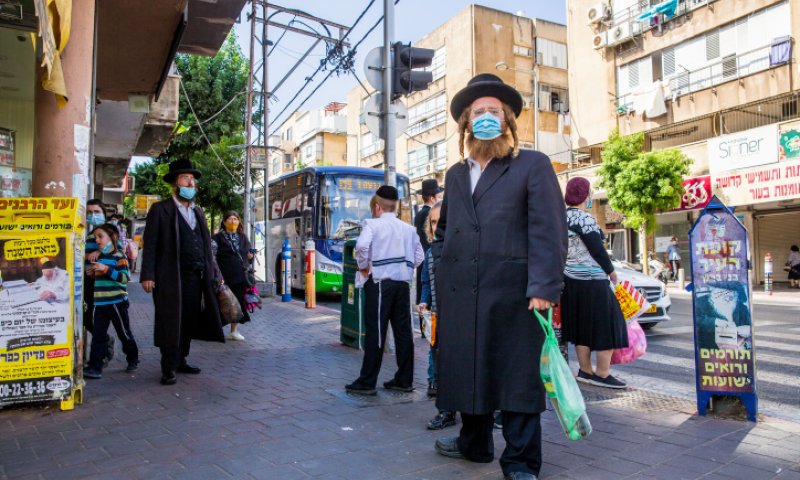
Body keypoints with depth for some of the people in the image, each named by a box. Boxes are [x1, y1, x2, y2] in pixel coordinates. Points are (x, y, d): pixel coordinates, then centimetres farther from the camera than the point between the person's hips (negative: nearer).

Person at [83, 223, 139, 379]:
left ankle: (133, 360, 24)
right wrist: (92, 273, 9)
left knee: (124, 333, 6)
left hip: (117, 302, -7)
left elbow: (125, 278, -21)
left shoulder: (119, 257, -10)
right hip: (100, 303, 7)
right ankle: (95, 367, 4)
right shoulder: (100, 257, 15)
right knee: (98, 335, 2)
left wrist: (105, 269, -27)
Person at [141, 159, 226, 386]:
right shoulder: (160, 209, 0)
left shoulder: (198, 212, 17)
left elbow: (206, 245, 17)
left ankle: (181, 360, 24)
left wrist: (214, 272, 11)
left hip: (196, 276, 6)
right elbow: (150, 244, -5)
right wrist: (148, 275, -12)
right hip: (171, 277, -5)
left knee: (189, 321, 10)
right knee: (171, 322, -1)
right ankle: (168, 368, 8)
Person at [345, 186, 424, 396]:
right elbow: (419, 256, 12)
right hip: (403, 283, 5)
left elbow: (362, 246, -19)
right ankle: (404, 380, 16)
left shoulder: (372, 224, -2)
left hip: (379, 283, -5)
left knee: (375, 332, -1)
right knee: (403, 332, 9)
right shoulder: (409, 228, 13)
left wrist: (363, 266, -3)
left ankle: (367, 383, 4)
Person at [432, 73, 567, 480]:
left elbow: (549, 230, -8)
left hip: (512, 293, -5)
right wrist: (443, 276, 15)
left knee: (517, 377, 2)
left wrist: (544, 287, -16)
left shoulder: (533, 165, 2)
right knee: (468, 369, 15)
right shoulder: (455, 174, 19)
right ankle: (474, 443, 35)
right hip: (460, 294, 6)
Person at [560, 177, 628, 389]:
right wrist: (611, 271, -2)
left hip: (571, 279, 8)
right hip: (590, 280, -8)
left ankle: (585, 371, 19)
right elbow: (597, 249, -16)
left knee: (582, 325, 13)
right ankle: (602, 374, 5)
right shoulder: (584, 218, -15)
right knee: (606, 324, 2)